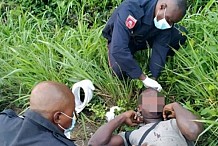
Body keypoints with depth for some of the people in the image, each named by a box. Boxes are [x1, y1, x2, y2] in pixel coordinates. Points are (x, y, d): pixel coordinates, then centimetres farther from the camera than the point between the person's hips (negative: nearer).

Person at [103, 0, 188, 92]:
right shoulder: (130, 9, -40)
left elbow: (161, 47, -19)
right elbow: (118, 50, -45)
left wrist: (154, 78, -27)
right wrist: (144, 78, -43)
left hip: (145, 37, 4)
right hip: (121, 38, -4)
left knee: (181, 34, -19)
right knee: (120, 72, -34)